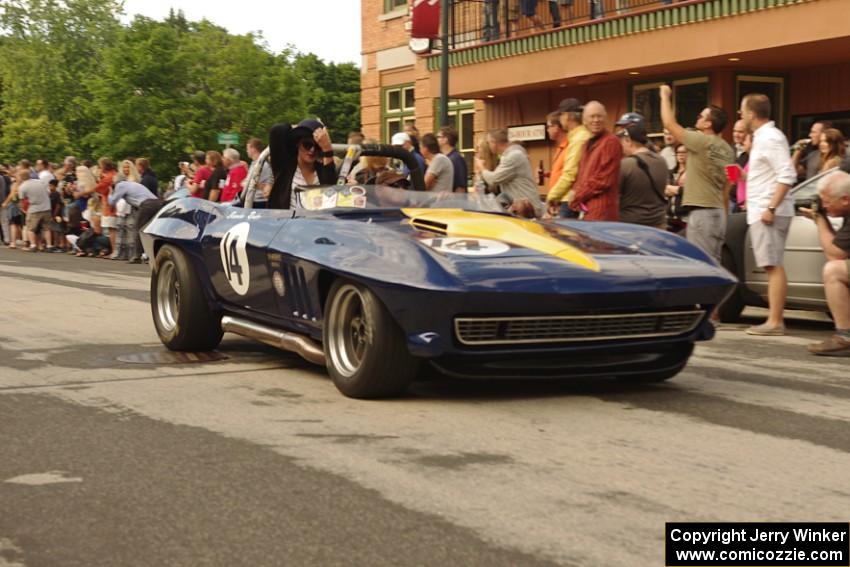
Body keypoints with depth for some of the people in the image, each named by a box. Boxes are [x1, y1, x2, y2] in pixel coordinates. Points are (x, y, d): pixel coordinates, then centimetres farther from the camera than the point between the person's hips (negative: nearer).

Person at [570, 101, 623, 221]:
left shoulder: (611, 142, -8)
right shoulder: (589, 143, 20)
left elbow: (604, 180, -14)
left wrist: (578, 197, -8)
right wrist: (577, 196, 3)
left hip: (601, 212, -9)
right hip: (586, 209, 9)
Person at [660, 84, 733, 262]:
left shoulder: (702, 142, -12)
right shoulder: (727, 149, 12)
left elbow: (670, 123, -8)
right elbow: (726, 188, 16)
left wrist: (665, 95, 5)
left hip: (702, 212, -9)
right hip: (718, 212, 9)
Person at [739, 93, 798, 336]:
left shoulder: (771, 138, -13)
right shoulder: (762, 137, 17)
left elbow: (787, 176, -21)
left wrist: (771, 207, -23)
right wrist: (745, 177, 19)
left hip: (769, 212, -10)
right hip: (761, 211, 10)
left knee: (773, 266, -9)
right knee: (773, 267, 9)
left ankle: (775, 322, -9)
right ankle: (775, 320, 11)